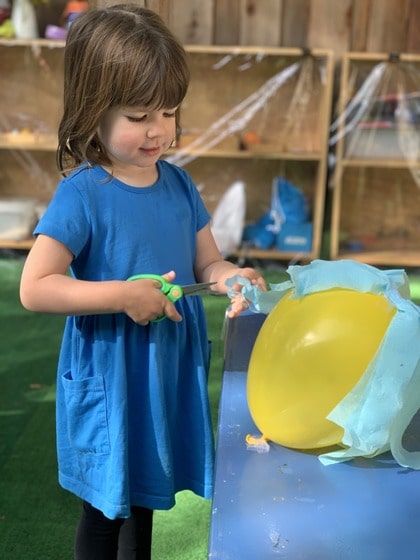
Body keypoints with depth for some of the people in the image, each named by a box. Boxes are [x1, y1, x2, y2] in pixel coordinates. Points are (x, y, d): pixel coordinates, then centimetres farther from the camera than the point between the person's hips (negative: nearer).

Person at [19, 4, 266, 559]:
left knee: (142, 497, 25)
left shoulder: (178, 183, -1)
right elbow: (34, 289, -22)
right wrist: (124, 294, -26)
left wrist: (230, 276, -15)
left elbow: (207, 263, 7)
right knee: (104, 511, 15)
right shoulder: (82, 194, -18)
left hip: (170, 370, 5)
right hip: (108, 379, -5)